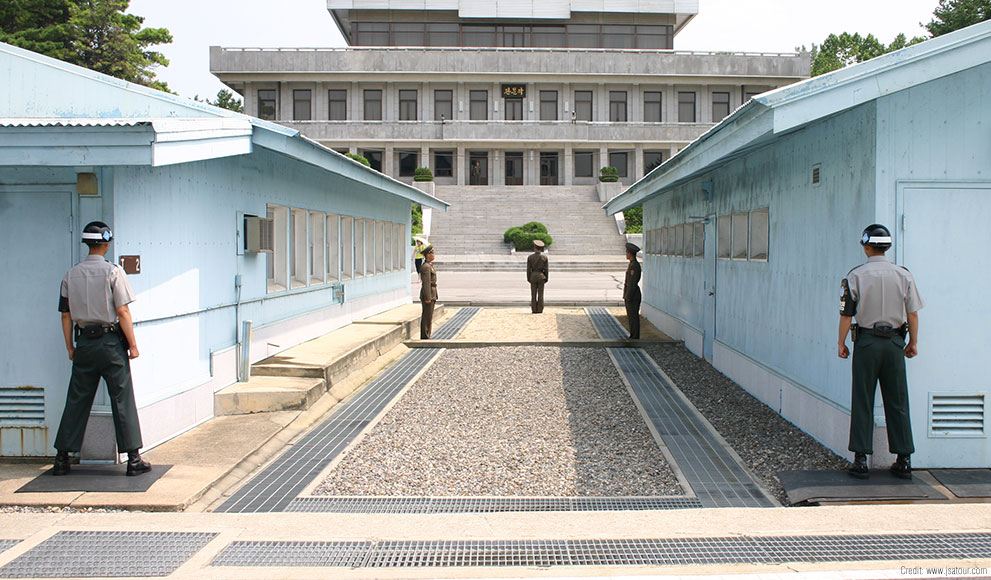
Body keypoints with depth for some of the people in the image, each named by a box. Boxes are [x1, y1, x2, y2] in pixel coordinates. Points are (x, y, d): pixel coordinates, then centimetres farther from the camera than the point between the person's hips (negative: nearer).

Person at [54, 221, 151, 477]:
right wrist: (132, 344, -5)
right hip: (111, 342, -4)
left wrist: (70, 347, 15)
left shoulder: (71, 274, 5)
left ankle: (61, 458, 14)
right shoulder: (113, 272, -8)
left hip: (84, 343, 4)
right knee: (122, 400, 1)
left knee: (76, 401, 10)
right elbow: (122, 312, -10)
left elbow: (66, 315, 7)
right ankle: (134, 459, 2)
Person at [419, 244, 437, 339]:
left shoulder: (429, 265, 16)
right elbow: (426, 283, -20)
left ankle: (425, 337, 16)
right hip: (428, 295, -10)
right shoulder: (426, 267, -16)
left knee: (428, 317, 12)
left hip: (430, 295, 10)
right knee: (427, 317, -6)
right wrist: (428, 298, -22)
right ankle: (424, 338, -3)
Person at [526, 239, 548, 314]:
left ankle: (534, 310, 2)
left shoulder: (530, 257, -4)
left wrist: (528, 279, 7)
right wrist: (546, 278, 6)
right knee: (540, 294, 2)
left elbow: (528, 269, -2)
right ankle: (540, 310, 0)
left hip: (533, 276, 0)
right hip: (541, 276, 0)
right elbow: (546, 269, -2)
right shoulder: (544, 256, -3)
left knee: (533, 294, 4)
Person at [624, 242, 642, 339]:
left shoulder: (634, 266, -19)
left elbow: (632, 283, -21)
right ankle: (633, 337, 20)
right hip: (631, 296, 10)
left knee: (633, 317, -4)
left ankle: (635, 339, 0)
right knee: (631, 317, 14)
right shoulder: (633, 264, 13)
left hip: (632, 296, -10)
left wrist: (628, 298, -19)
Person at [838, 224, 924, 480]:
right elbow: (913, 314, 3)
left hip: (866, 341, -2)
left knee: (862, 402, 4)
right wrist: (913, 343, 14)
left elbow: (846, 315, -6)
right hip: (895, 342, 2)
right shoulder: (903, 275, 1)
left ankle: (861, 459, 3)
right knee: (897, 402, 9)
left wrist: (841, 343, 4)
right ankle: (904, 460, 11)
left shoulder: (855, 276, -6)